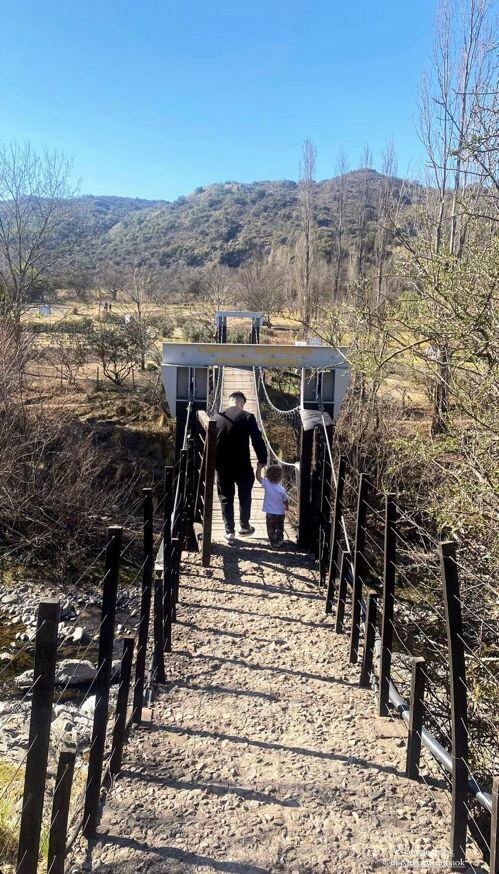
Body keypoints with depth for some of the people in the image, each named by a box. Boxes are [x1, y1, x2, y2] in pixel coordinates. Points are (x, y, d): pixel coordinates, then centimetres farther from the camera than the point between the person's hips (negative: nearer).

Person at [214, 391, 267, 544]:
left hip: (222, 465, 2)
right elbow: (257, 439, -9)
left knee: (226, 498, 10)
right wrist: (262, 460, 1)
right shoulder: (248, 417, -8)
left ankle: (229, 532, 11)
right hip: (242, 465, -2)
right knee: (244, 496, 18)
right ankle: (244, 526, 28)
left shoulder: (217, 417, 1)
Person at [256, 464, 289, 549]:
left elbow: (258, 476, -10)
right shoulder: (282, 489, -18)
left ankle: (274, 543, 16)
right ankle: (280, 541, 36)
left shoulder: (267, 484, -20)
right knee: (280, 529, 23)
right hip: (280, 513, 1)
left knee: (271, 529, 13)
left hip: (270, 513, -1)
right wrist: (287, 507, 17)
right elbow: (286, 501, -4)